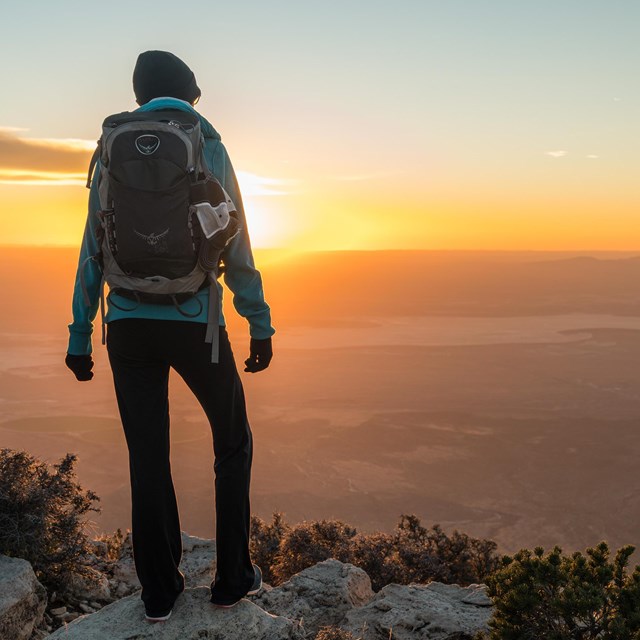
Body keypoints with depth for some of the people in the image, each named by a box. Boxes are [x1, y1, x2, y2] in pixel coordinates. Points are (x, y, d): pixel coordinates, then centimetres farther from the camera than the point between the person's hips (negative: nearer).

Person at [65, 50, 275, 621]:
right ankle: (232, 578, 17)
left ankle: (160, 591, 18)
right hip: (194, 323, -2)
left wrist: (80, 336, 10)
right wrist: (260, 325, 3)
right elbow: (236, 249, -3)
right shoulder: (208, 147, 1)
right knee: (233, 444, 15)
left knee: (147, 459, 9)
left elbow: (92, 253, 7)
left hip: (129, 326, 3)